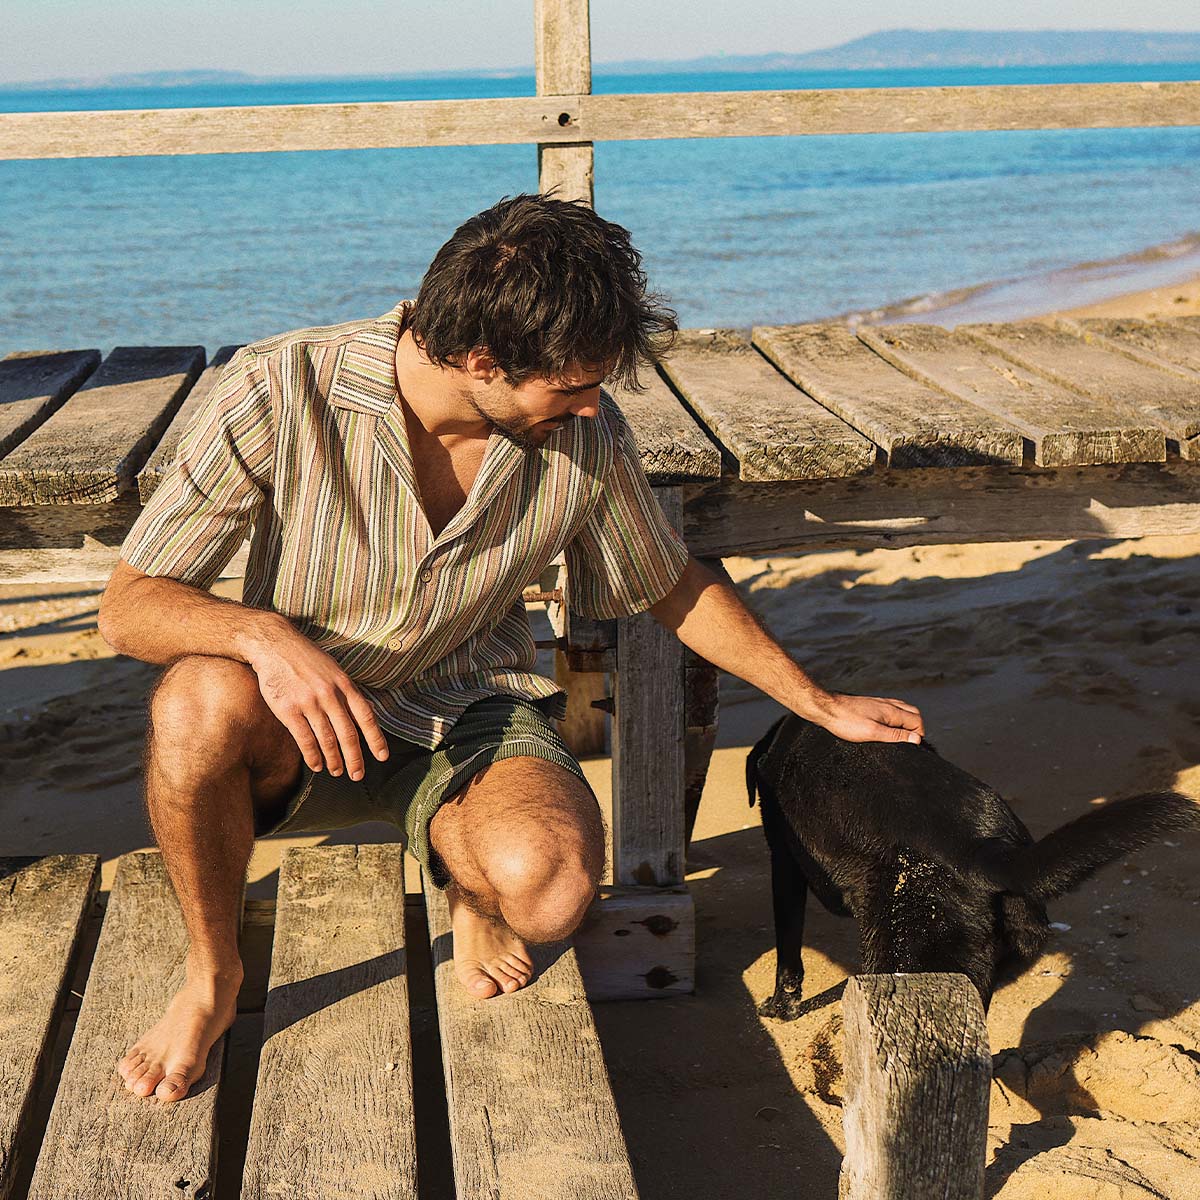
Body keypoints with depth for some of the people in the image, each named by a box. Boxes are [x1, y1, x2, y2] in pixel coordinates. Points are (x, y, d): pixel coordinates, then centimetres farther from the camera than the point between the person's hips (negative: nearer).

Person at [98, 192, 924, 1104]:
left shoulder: (587, 435, -11)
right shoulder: (280, 393, -21)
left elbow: (675, 587, 8)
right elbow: (128, 607, -18)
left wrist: (824, 706, 12)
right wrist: (265, 635, -38)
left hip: (470, 716, 1)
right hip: (303, 723, 0)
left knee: (551, 884, -32)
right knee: (204, 699, -37)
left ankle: (470, 883, 9)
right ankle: (213, 975, -8)